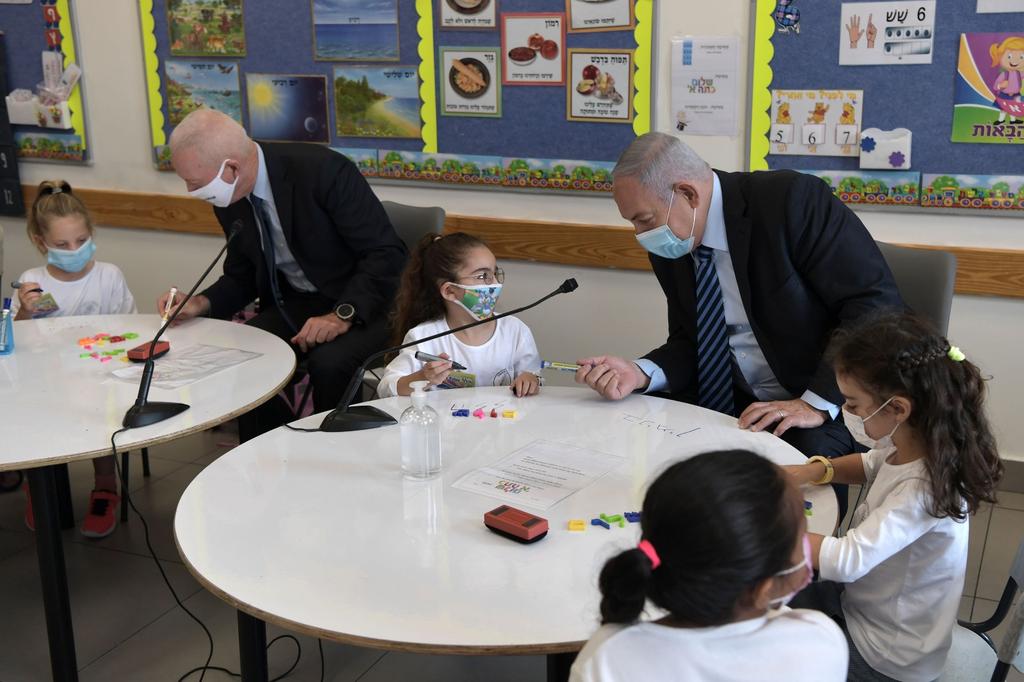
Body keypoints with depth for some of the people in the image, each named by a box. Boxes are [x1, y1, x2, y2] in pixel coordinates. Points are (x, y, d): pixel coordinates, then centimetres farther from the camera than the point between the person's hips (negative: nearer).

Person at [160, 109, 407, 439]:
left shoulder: (322, 170, -23)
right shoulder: (229, 198, -2)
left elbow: (386, 253, -21)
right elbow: (241, 276, 12)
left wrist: (343, 315, -29)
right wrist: (200, 304, -7)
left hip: (360, 303, -6)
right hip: (293, 303, 6)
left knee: (328, 362, -33)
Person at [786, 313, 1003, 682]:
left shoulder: (923, 489, -35)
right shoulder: (911, 444, -11)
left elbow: (848, 560, -41)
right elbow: (872, 464, 12)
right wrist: (816, 469, -6)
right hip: (867, 601, 8)